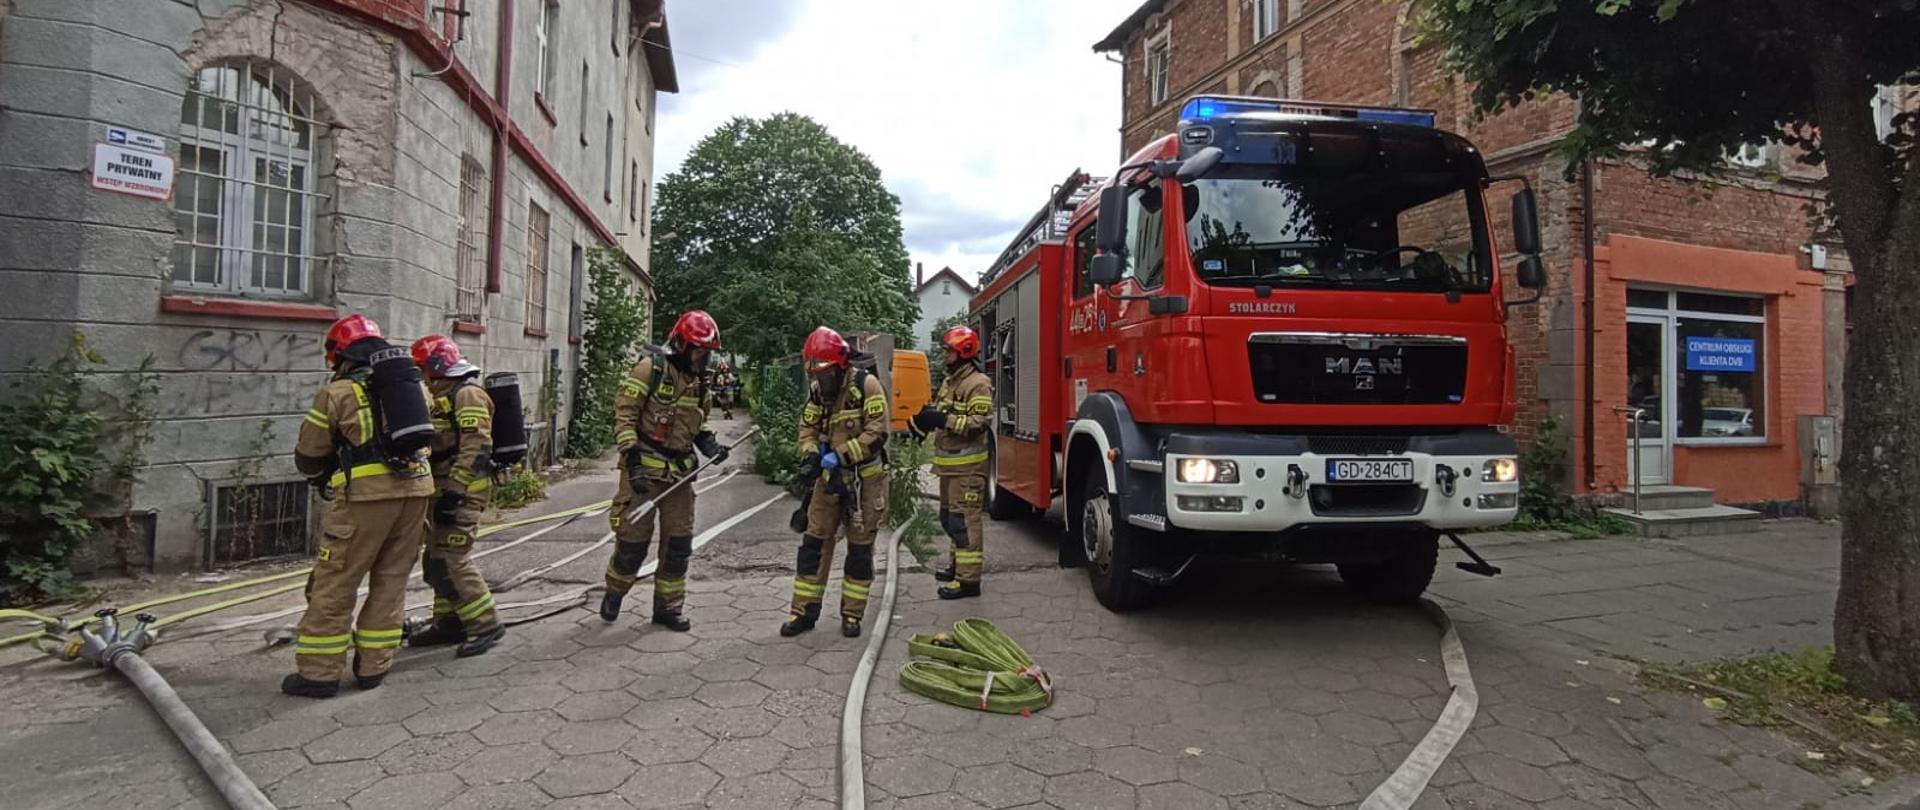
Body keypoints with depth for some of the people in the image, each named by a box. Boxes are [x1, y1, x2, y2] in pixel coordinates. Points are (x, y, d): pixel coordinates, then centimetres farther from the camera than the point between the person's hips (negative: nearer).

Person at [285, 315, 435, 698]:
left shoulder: (337, 392, -1)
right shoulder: (415, 385, 13)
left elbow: (309, 457, 6)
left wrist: (320, 478, 26)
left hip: (366, 495, -5)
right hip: (415, 490, 5)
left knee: (334, 585, 6)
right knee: (391, 583, 13)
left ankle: (319, 673, 12)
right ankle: (373, 667, 18)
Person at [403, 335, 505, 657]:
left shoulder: (467, 394, -13)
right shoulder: (444, 397, 19)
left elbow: (475, 449, -22)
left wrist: (454, 492, -24)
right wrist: (442, 492, 22)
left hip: (464, 491, -10)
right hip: (448, 489, 10)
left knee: (448, 560, -12)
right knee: (436, 560, 14)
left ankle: (486, 624, -5)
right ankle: (447, 622, 26)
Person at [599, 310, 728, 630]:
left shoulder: (698, 382, 12)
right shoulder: (651, 368, -9)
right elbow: (624, 414, -12)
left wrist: (709, 444, 2)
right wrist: (632, 457, -19)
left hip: (679, 472, 6)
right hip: (644, 469, -6)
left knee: (679, 543, 7)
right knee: (633, 539, 2)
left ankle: (668, 607, 21)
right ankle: (614, 593, 29)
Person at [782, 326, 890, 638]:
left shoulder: (866, 385, -15)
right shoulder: (817, 389, 3)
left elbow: (877, 433, -20)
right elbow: (808, 427, 9)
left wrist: (840, 456, -23)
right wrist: (810, 456, -10)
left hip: (864, 477, -5)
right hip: (830, 476, 5)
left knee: (860, 548, 5)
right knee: (814, 542, 4)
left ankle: (852, 613, 18)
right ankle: (804, 611, 15)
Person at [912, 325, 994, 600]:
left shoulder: (978, 383, -12)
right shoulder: (949, 382, 17)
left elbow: (980, 422, -20)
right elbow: (940, 415, 23)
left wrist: (945, 420, -25)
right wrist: (925, 418, 3)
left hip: (967, 466, -10)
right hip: (949, 464, 10)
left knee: (964, 520, -9)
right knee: (949, 517, 18)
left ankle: (968, 579, -5)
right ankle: (959, 564, 32)